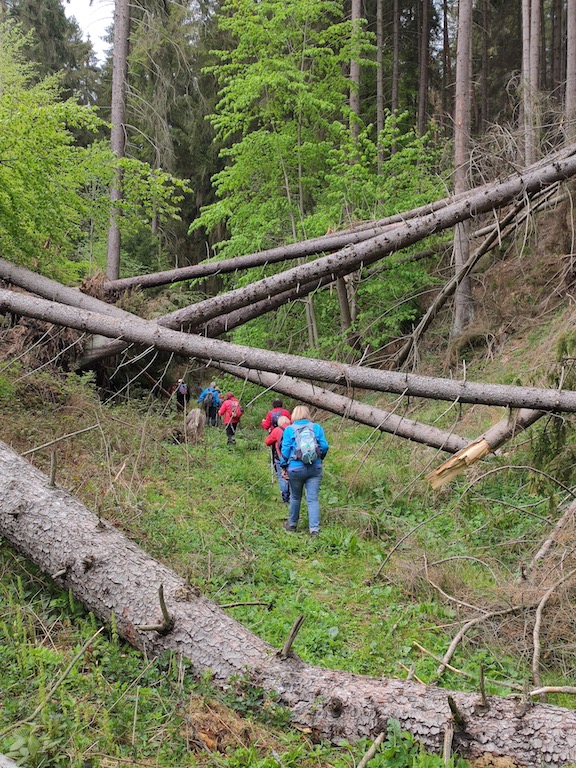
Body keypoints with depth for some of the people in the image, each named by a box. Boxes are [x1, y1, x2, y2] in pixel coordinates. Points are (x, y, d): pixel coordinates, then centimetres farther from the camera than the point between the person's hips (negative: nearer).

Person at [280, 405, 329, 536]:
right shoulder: (317, 428, 3)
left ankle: (292, 525, 31)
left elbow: (285, 450, -3)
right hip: (315, 468, 1)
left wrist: (284, 467, 6)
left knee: (295, 497, 16)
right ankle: (314, 528, -6)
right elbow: (324, 446, 0)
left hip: (295, 469, -1)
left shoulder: (289, 430, -1)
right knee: (313, 499, 2)